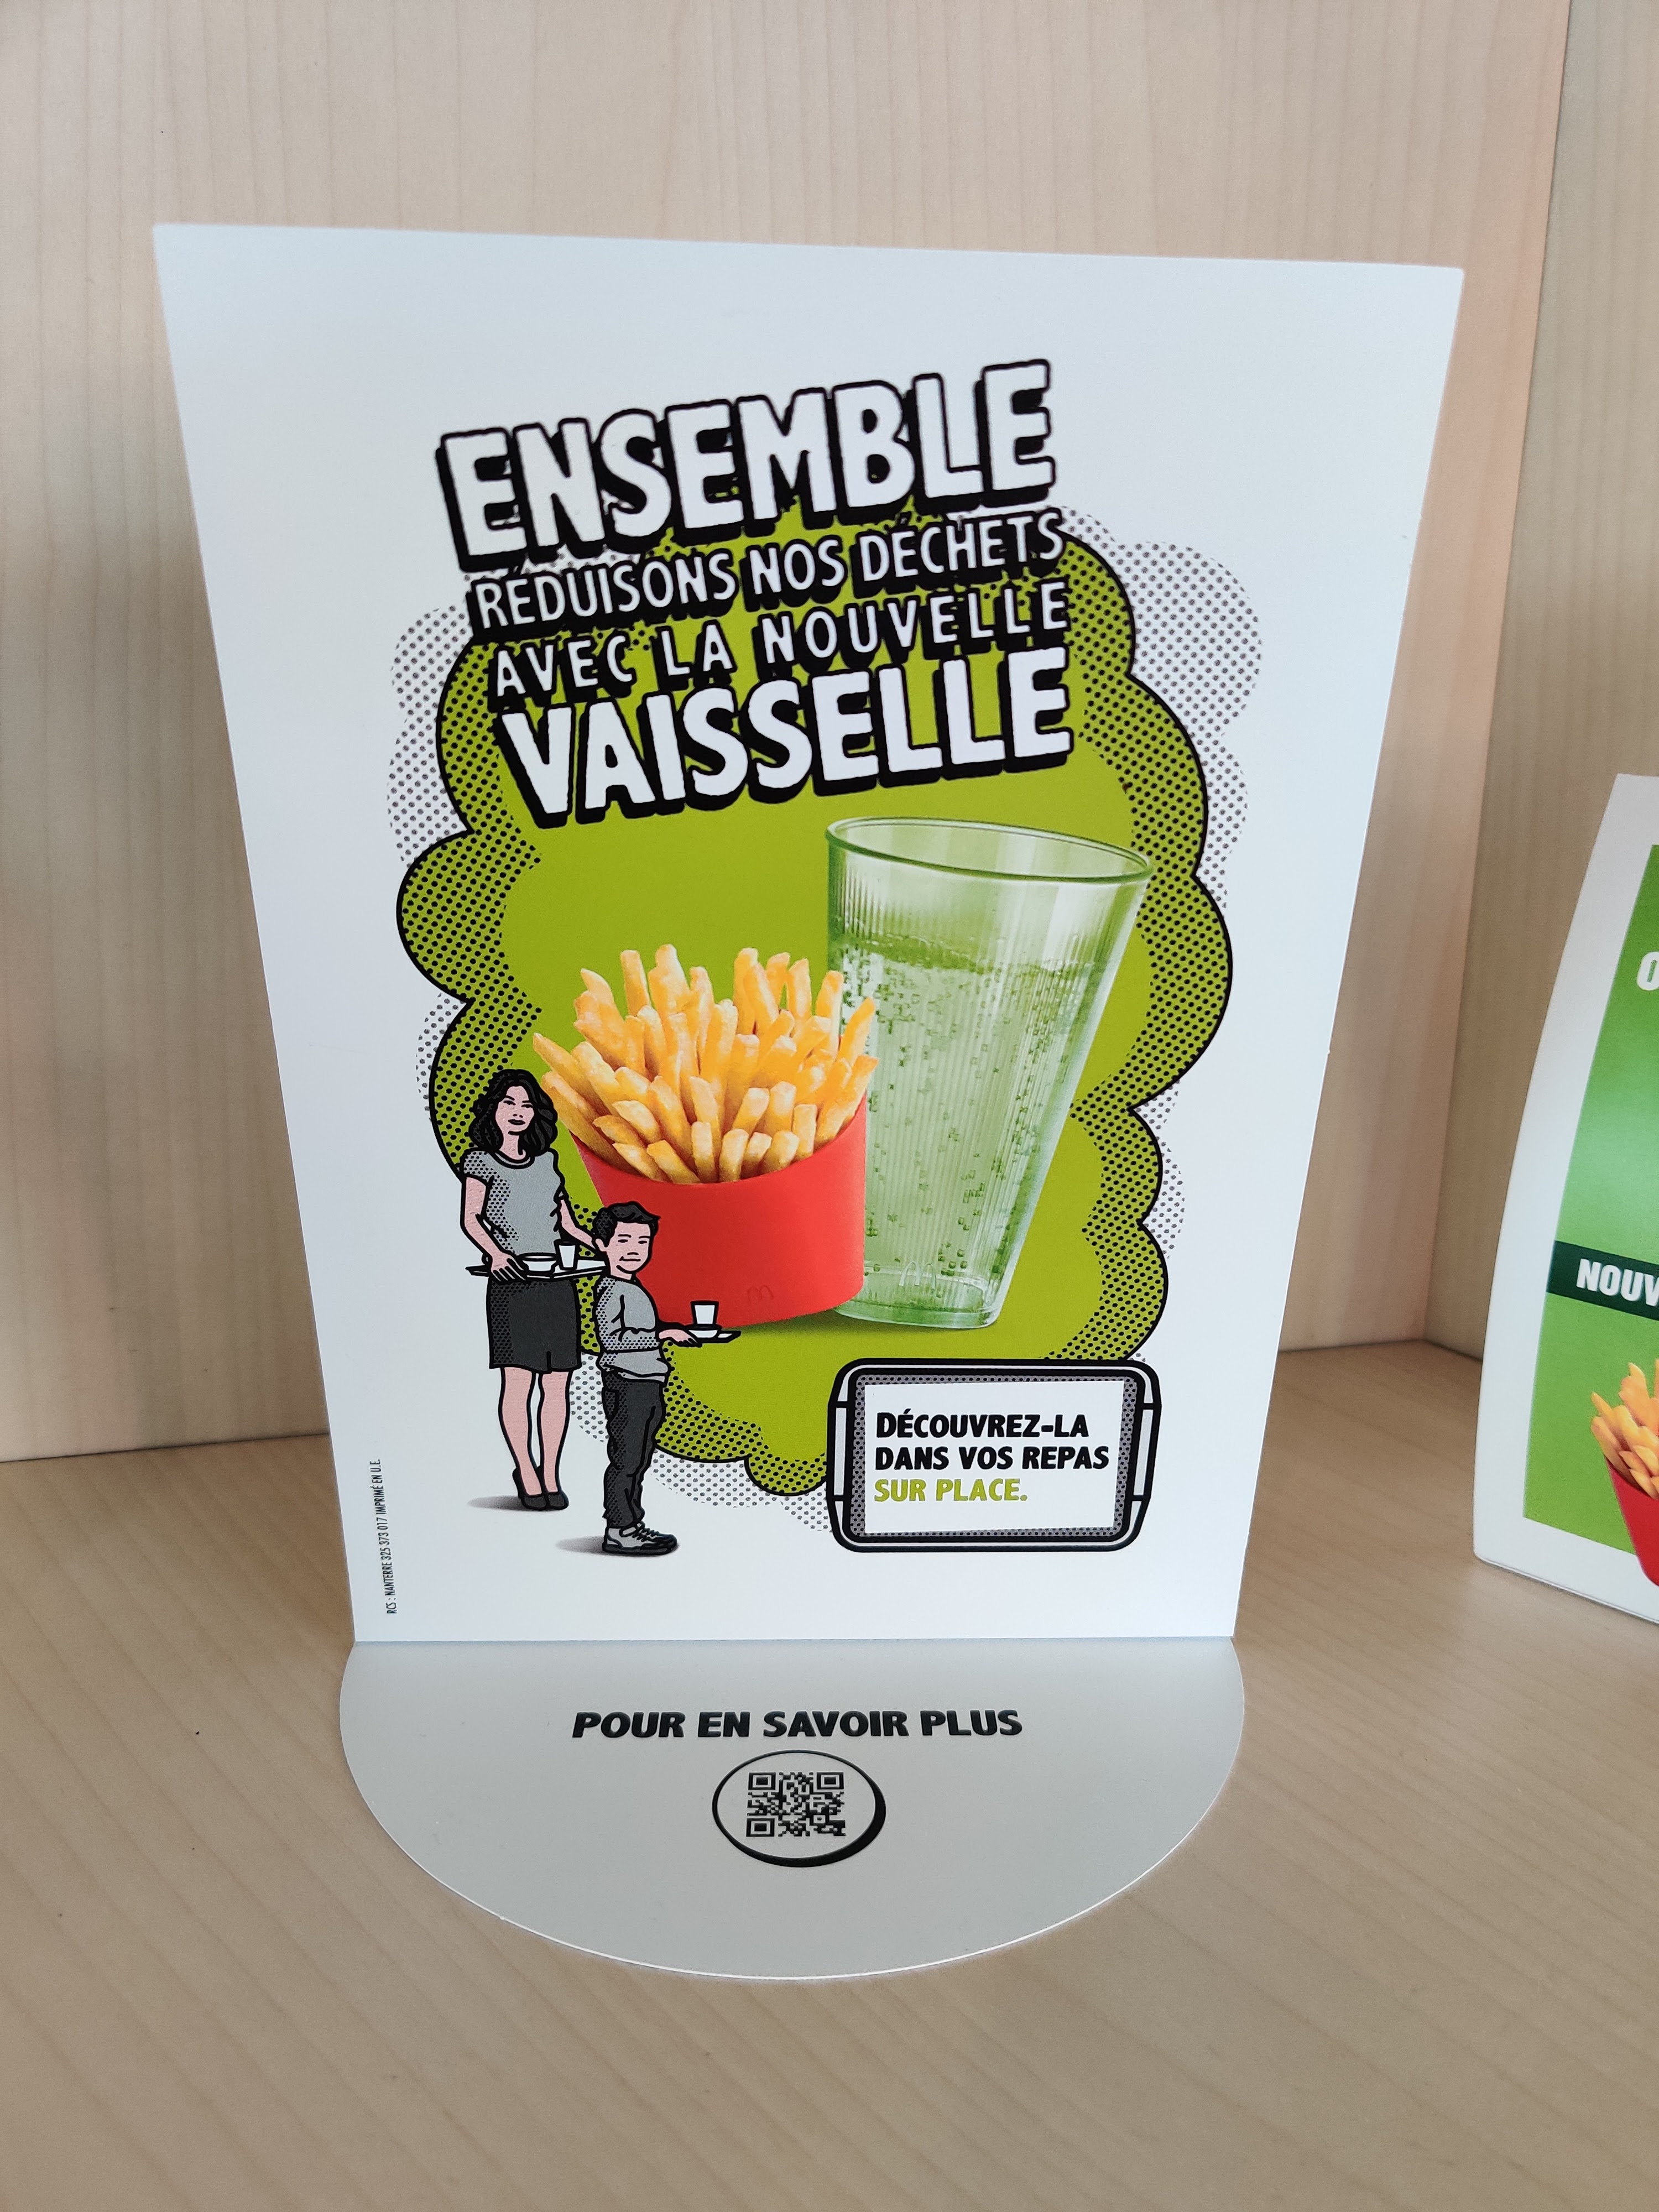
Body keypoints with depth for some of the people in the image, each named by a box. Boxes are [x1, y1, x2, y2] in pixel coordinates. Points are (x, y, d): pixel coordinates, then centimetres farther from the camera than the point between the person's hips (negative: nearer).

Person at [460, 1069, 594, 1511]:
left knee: (556, 1385, 2)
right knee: (518, 1382, -7)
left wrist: (600, 1247, 4)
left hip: (558, 1282, 4)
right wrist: (495, 1253, -19)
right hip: (513, 1284, -4)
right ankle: (526, 1473, 8)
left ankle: (551, 1475, 12)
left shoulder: (547, 1159, 18)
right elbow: (470, 1219, -2)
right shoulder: (481, 1161, 6)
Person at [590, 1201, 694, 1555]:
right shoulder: (610, 1291, -13)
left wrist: (672, 1335, 12)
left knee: (639, 1460, 14)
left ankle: (633, 1524, 22)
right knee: (625, 1458, -4)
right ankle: (618, 1530, 3)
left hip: (647, 1385, 9)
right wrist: (662, 1335, -24)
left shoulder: (634, 1289, 15)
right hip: (626, 1385, -9)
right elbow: (611, 1337, -24)